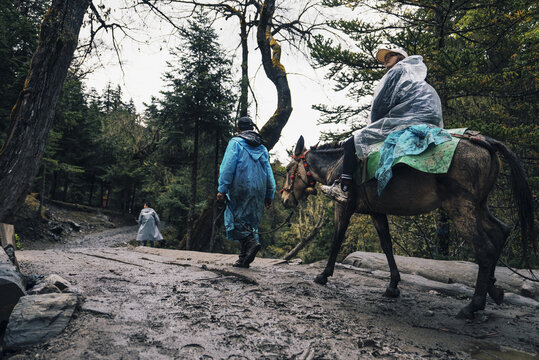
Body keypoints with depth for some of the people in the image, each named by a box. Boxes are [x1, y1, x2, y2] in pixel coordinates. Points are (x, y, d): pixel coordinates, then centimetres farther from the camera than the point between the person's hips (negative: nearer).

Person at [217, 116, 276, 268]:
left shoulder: (235, 142, 1)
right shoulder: (262, 147, 17)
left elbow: (228, 167, -9)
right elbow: (269, 172, 15)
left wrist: (222, 189, -8)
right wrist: (269, 194, 18)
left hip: (241, 188, -5)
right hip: (259, 190, 6)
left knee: (236, 218, 2)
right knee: (251, 221, 11)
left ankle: (251, 241, -21)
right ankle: (244, 258, 11)